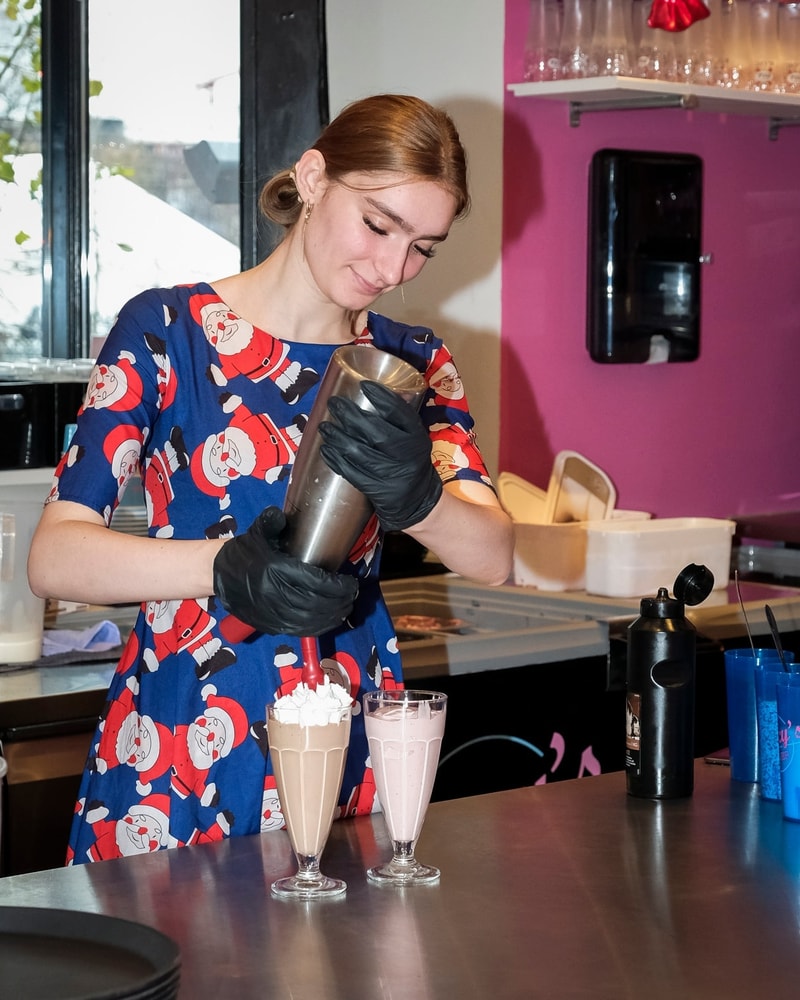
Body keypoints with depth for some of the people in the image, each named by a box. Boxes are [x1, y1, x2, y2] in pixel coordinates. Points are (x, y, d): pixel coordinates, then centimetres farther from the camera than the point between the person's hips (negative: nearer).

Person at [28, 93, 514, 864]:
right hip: (176, 760, -3)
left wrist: (418, 498, -28)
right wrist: (226, 569, -30)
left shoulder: (409, 362, 8)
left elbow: (494, 557, -6)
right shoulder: (166, 331, -4)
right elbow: (54, 555, -13)